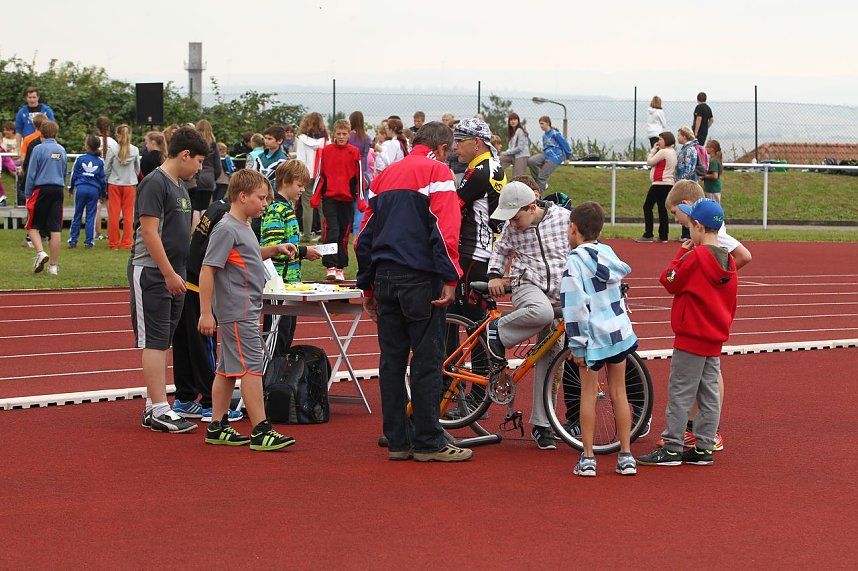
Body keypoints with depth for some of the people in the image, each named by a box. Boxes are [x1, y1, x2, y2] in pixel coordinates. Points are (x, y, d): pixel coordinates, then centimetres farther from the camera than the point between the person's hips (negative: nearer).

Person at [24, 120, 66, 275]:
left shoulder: (38, 149, -6)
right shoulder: (62, 150, 8)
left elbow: (31, 174, -6)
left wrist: (27, 194, 0)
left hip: (41, 190, -4)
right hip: (58, 190, 4)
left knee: (32, 226, 7)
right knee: (55, 229, 3)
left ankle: (40, 252, -16)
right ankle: (53, 266, 4)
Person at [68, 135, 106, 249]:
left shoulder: (80, 158, -2)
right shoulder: (100, 162, 1)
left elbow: (74, 174, 4)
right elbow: (103, 179, 6)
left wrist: (71, 188, 17)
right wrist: (102, 193, 18)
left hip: (81, 188, 0)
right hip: (94, 190, 0)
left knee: (77, 215, 7)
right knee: (91, 216, 5)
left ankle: (73, 240, 7)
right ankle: (89, 241, 4)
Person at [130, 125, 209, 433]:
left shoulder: (179, 186, 16)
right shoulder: (155, 183, -13)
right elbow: (150, 232, -19)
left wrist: (178, 274, 17)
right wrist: (169, 274, -20)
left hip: (172, 274, 9)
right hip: (151, 273, -9)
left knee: (162, 342, 11)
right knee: (154, 342, -8)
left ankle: (152, 407, 15)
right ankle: (159, 411, -10)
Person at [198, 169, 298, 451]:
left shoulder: (243, 228, 15)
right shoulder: (226, 229, -15)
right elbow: (207, 270, -18)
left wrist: (274, 249, 18)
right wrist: (206, 312, -21)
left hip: (246, 310, 10)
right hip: (238, 313, -10)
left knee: (227, 369, 12)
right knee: (251, 367, -10)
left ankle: (217, 427, 17)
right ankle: (261, 431, -10)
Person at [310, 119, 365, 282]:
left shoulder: (354, 152, 3)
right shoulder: (326, 151, 5)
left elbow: (359, 176, 4)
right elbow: (320, 174, 8)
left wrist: (361, 199, -1)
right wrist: (315, 196, 2)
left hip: (347, 198, 1)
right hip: (329, 197, -1)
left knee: (344, 234, 6)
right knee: (331, 231, -12)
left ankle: (340, 268, 13)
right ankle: (330, 267, -12)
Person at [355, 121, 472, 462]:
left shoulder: (385, 176, 18)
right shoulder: (437, 171, -3)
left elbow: (365, 236, 18)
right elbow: (445, 229, -15)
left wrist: (367, 286, 22)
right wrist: (449, 279, -15)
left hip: (384, 278, 7)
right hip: (421, 279, -7)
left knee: (392, 360, 9)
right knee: (427, 360, -2)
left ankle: (397, 440, 12)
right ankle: (428, 443, -1)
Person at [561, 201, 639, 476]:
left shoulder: (575, 262, -13)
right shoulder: (607, 252, 5)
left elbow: (575, 306, -16)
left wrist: (576, 345, -11)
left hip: (593, 337, -5)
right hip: (619, 332, 5)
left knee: (589, 394, 3)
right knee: (618, 392, 11)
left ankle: (587, 458, 3)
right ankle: (626, 456, 11)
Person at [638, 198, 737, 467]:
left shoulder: (696, 257, -17)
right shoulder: (727, 260, 7)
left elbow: (670, 281, -9)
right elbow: (731, 301, 13)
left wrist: (682, 253, -1)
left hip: (691, 337, -8)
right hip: (715, 339, 8)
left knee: (680, 393, -4)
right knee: (709, 393, 9)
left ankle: (671, 449, -2)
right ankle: (703, 448, 13)